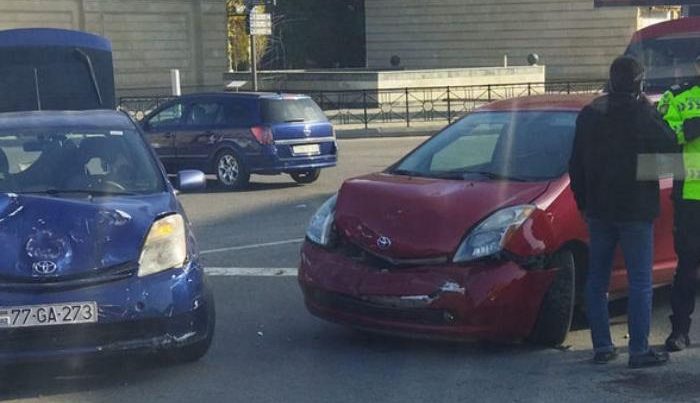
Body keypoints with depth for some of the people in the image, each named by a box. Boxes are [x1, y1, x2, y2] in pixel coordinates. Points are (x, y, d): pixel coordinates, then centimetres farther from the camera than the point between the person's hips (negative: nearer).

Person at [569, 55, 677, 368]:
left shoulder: (589, 114, 6)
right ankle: (639, 350, -1)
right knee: (640, 282, 0)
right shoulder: (644, 115, -11)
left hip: (598, 210, 5)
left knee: (597, 280, 12)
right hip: (636, 211, -5)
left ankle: (602, 347, 14)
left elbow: (576, 165, 10)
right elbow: (669, 151, -5)